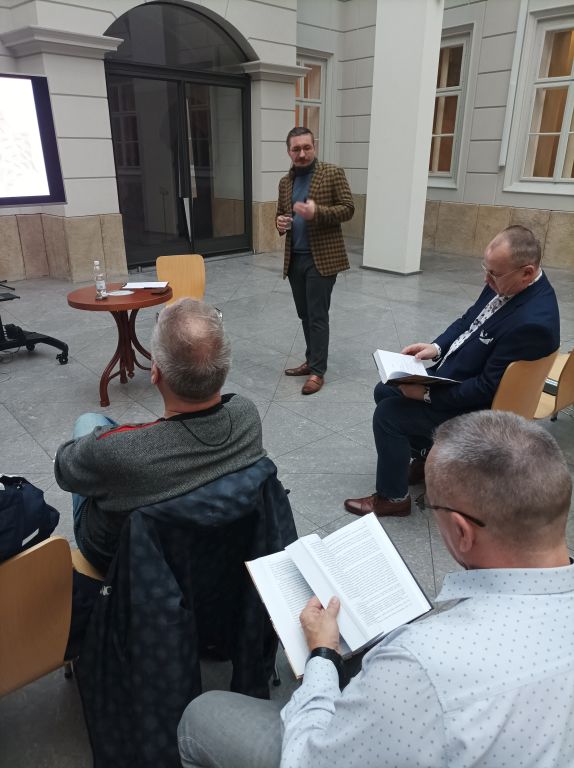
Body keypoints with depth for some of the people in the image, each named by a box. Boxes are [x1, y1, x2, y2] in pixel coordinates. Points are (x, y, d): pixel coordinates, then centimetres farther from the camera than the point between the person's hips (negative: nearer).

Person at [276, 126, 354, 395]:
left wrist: (317, 212, -24)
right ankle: (311, 361, 26)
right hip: (294, 259, 6)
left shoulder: (333, 173, -3)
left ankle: (317, 371, 3)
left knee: (317, 315, -5)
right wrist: (280, 222, -3)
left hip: (321, 258, -6)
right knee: (305, 315, 13)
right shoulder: (285, 182, 13)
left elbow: (348, 209, -8)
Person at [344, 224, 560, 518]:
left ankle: (392, 497, 6)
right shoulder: (503, 283, -4)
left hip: (476, 404, -9)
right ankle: (422, 456, 29)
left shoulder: (534, 322, -30)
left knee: (388, 414, -14)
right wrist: (436, 347, -6)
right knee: (384, 392, 13)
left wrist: (428, 394, -23)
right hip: (454, 375, 10)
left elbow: (488, 388, -26)